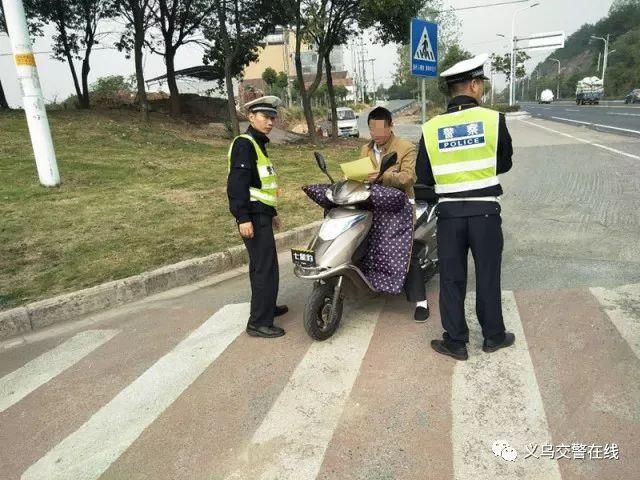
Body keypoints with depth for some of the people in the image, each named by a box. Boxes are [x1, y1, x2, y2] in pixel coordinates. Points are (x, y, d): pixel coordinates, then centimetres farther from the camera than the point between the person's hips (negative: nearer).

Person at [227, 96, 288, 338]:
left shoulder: (258, 144, 19)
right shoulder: (244, 143, -12)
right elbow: (237, 182, -22)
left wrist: (272, 213, 27)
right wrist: (243, 218, -28)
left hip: (261, 214, 10)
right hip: (252, 217, -10)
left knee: (260, 265, 19)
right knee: (266, 268, -9)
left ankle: (266, 307, 33)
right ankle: (259, 323, -3)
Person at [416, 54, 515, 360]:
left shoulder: (431, 128, -3)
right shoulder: (494, 119, -6)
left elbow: (423, 177, 2)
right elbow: (504, 164, 6)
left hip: (449, 212, 1)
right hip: (485, 210, -1)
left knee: (451, 278, 10)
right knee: (488, 276, 13)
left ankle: (455, 342, 19)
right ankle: (493, 336, 29)